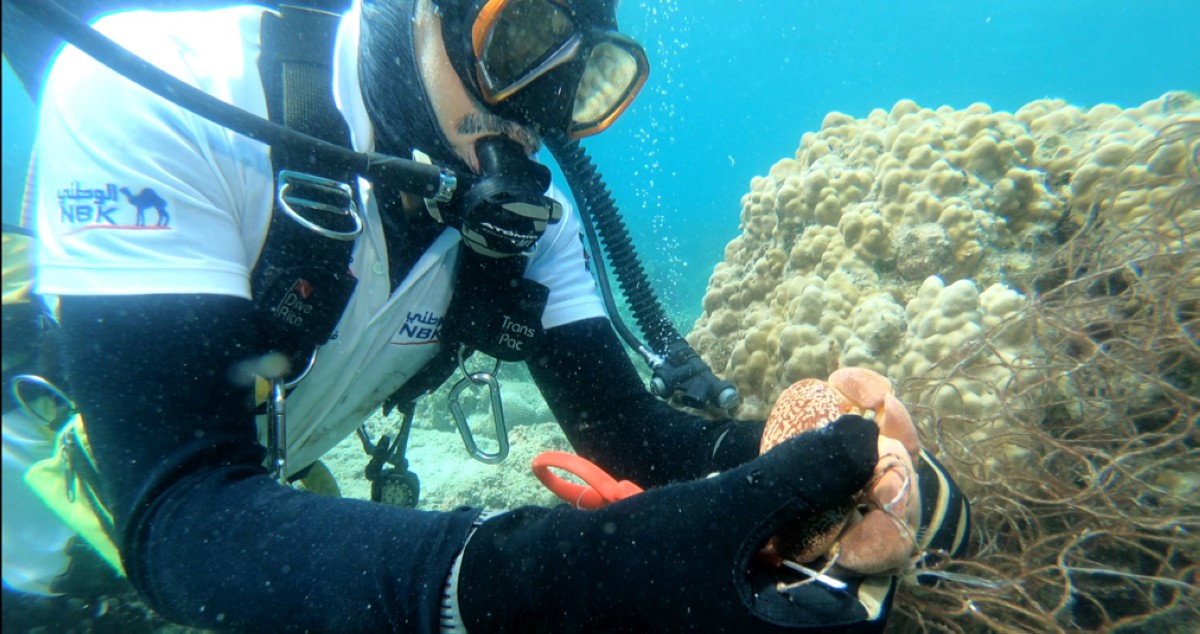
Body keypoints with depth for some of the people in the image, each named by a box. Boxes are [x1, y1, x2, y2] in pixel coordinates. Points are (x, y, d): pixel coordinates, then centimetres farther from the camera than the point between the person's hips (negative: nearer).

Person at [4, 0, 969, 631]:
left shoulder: (527, 215, -17)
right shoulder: (147, 98, -31)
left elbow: (618, 422, -14)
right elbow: (179, 513, -38)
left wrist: (789, 453, -32)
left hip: (270, 514, 3)